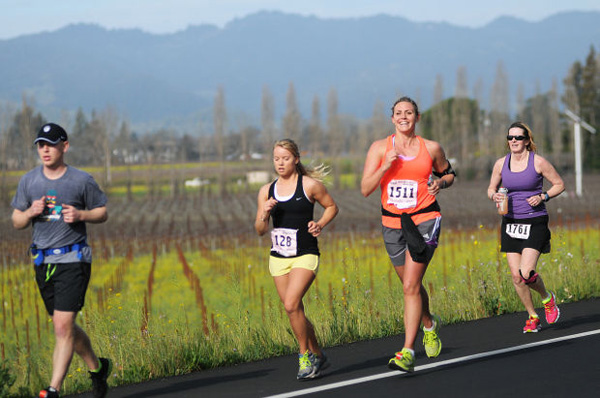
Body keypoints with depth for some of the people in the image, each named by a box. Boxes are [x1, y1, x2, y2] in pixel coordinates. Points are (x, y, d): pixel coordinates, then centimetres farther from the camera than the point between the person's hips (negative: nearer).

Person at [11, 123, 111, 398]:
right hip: (42, 261, 5)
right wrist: (30, 212, -9)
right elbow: (16, 222, 13)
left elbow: (102, 213, 8)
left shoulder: (82, 180, -2)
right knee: (64, 327, 13)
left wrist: (80, 215, -12)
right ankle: (97, 367, 35)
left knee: (63, 327, -13)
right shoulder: (29, 181, 7)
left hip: (73, 259, -5)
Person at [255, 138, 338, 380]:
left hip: (305, 256, -5)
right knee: (295, 312, 8)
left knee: (291, 304, -21)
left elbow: (331, 207, 10)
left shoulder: (310, 185, -3)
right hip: (278, 258, 5)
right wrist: (264, 214, -11)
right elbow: (260, 230, 10)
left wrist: (320, 225, -8)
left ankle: (305, 355, -5)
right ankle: (317, 356, 25)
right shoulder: (267, 191, 8)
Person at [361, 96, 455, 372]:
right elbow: (365, 189, -4)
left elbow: (448, 173, 19)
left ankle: (407, 352, -16)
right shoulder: (380, 148, 1)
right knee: (411, 285, 17)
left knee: (411, 286, -14)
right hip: (393, 223, 3)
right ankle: (429, 325, 47)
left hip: (424, 220, -3)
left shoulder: (431, 148, 1)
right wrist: (386, 166, -19)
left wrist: (440, 183, -3)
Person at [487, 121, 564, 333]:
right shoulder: (501, 164, 3)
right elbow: (491, 188, 17)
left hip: (535, 222, -4)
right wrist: (494, 195, -6)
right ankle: (533, 317, 19)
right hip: (511, 222, 4)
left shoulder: (538, 162, -7)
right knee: (516, 277, 0)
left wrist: (542, 197, -14)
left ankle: (547, 298, 15)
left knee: (526, 273, -17)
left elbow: (559, 185, 2)